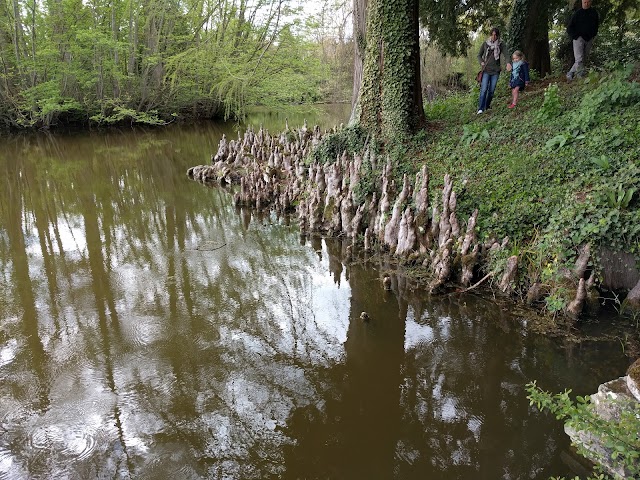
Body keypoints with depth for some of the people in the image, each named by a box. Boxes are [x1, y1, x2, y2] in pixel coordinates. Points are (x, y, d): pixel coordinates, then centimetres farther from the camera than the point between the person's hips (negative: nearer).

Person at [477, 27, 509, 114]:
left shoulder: (501, 45, 3)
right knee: (484, 89, -13)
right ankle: (480, 108, -16)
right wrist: (481, 62, -7)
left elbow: (505, 55, -8)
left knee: (491, 90, 5)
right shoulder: (485, 44, 5)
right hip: (486, 70, -1)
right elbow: (479, 55, 13)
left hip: (495, 71, 1)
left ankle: (487, 106, 19)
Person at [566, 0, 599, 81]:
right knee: (579, 60, -15)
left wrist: (593, 35, 12)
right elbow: (569, 28, -2)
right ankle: (581, 77, -14)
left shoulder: (594, 13, 9)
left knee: (583, 59, 7)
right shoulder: (577, 13, -4)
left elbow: (596, 25, 23)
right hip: (579, 39, -5)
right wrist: (575, 36, -10)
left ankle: (570, 74, 17)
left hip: (589, 40, 5)